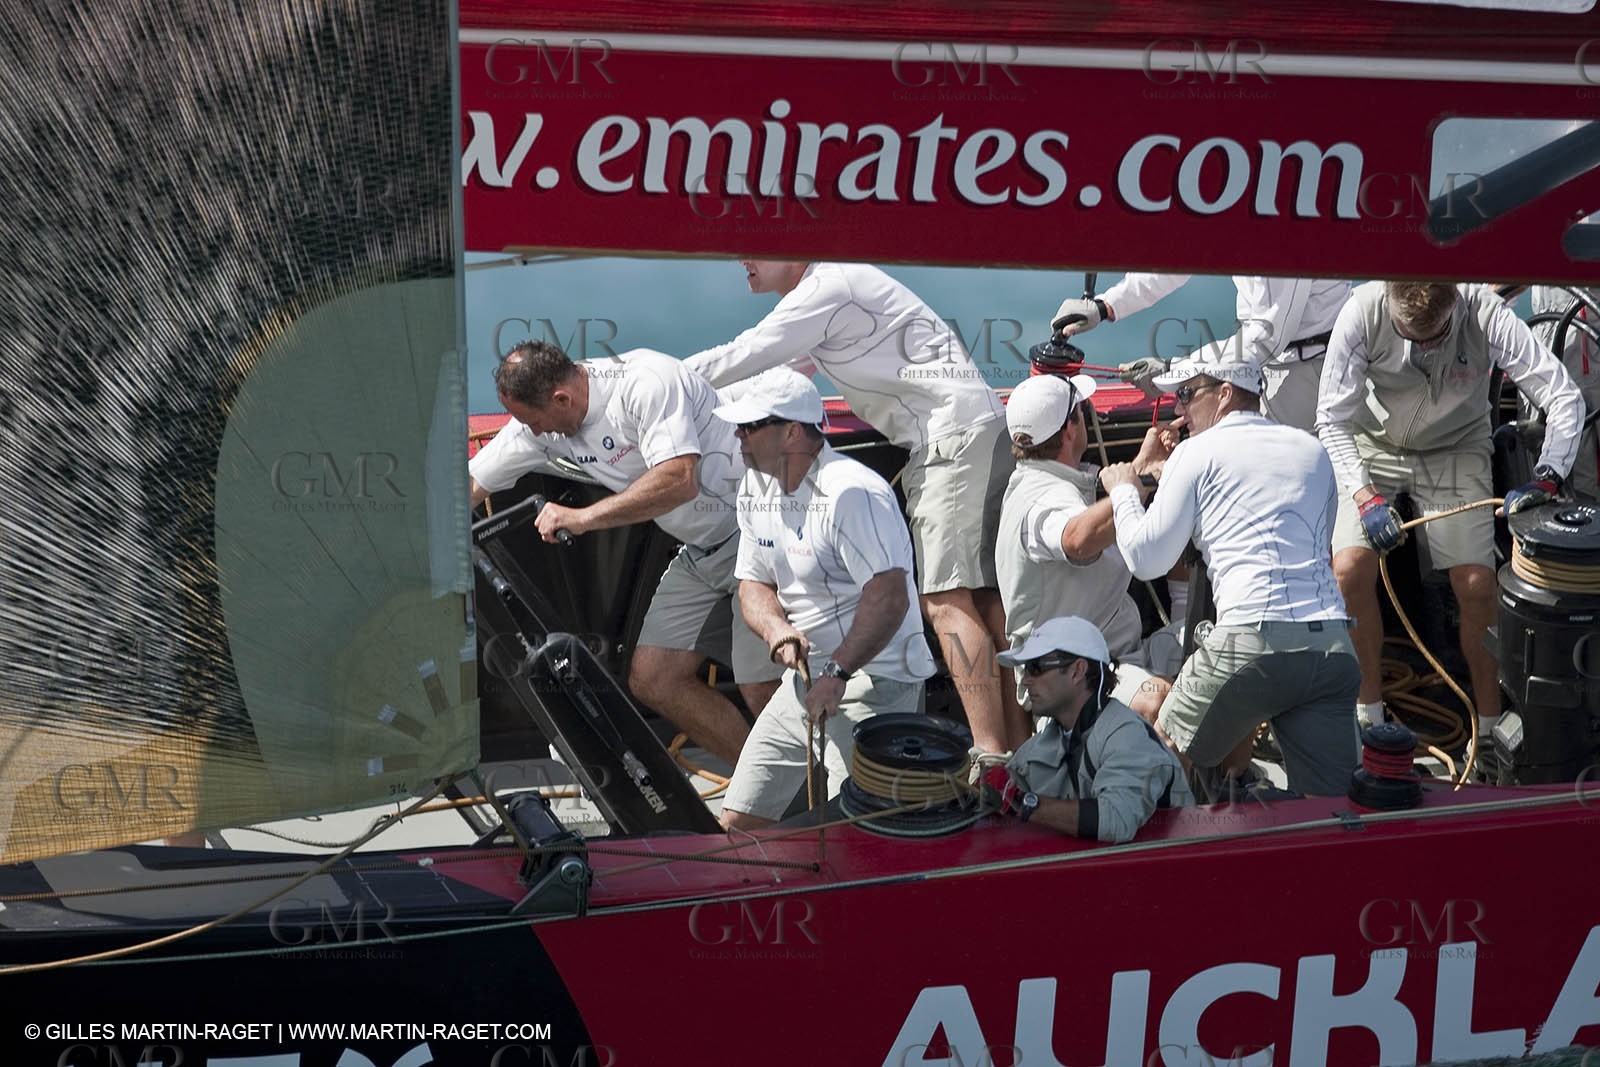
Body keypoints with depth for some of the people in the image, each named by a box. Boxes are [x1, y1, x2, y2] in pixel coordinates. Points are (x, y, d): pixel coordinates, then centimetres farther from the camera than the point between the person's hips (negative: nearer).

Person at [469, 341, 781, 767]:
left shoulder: (645, 382, -22)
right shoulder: (543, 420, 2)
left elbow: (679, 480, -33)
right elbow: (470, 486, 8)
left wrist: (582, 518, -28)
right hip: (700, 552, 9)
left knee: (761, 691, -15)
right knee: (652, 680, 2)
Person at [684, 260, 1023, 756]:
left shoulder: (826, 288, -10)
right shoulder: (829, 283, 21)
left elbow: (740, 360, -10)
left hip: (955, 434, -10)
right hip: (979, 434, 10)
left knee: (947, 598, -14)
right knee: (983, 595, 7)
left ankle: (991, 757, -18)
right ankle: (1020, 753, 8)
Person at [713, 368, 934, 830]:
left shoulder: (851, 492, -20)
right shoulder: (755, 489, 8)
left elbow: (890, 596, -27)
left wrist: (838, 673, -30)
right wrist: (775, 628, -10)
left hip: (873, 679, -8)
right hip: (804, 675, 8)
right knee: (738, 822, 7)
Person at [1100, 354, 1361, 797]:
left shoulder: (1198, 452, 6)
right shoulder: (1312, 449, 22)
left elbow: (1145, 559, 9)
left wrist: (1124, 491, 25)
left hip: (1252, 641, -5)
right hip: (1333, 643, 5)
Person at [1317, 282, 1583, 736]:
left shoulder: (1486, 315, -26)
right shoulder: (1363, 311, -26)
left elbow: (1565, 398, -20)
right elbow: (1332, 418, -18)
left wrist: (1546, 477, -33)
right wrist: (1366, 497, -28)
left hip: (1456, 450, 0)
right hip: (1372, 446, 0)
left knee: (1476, 585, -12)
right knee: (1350, 569, -19)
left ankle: (1489, 727, 7)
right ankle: (1369, 711, 0)